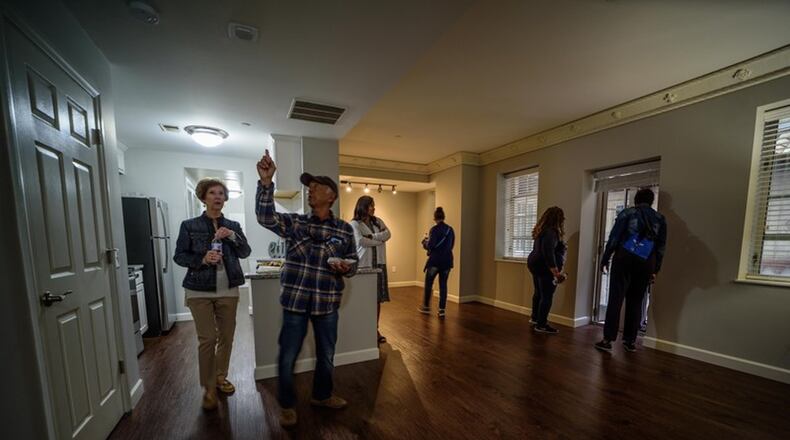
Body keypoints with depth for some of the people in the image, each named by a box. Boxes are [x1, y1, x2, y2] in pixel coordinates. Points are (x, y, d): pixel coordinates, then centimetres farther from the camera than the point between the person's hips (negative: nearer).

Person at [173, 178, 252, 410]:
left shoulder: (232, 226, 5)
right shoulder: (189, 225, -2)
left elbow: (245, 253, -2)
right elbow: (179, 256, -1)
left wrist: (233, 236, -19)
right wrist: (202, 259, -19)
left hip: (229, 290, 3)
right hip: (200, 291, -3)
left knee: (227, 337, 12)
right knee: (207, 339, 0)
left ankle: (221, 377, 33)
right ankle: (209, 388, 19)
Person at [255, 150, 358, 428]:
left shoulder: (345, 230, -1)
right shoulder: (294, 223, -1)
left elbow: (353, 264, 3)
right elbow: (265, 216, -17)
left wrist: (344, 268, -20)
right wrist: (266, 182, -28)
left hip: (327, 303, 1)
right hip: (295, 301, 0)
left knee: (326, 355, 18)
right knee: (287, 357, 12)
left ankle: (322, 396, 46)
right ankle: (287, 405, 39)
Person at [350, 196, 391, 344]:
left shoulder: (378, 221, 14)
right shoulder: (355, 224, -3)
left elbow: (388, 234, -1)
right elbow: (361, 241, -16)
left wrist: (371, 236, -12)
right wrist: (380, 240, -6)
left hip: (379, 263, 5)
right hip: (363, 264, -5)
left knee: (378, 298, 7)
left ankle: (376, 329, 18)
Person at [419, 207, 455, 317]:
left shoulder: (435, 229, -13)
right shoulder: (450, 229, 6)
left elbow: (430, 246, -15)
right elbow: (451, 245, 13)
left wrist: (425, 242, 4)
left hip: (435, 260, -5)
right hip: (447, 260, 5)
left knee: (428, 284, 11)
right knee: (443, 285, 10)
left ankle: (426, 307, 23)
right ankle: (442, 310, 11)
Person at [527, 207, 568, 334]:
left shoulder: (542, 230, 12)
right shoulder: (551, 232, -20)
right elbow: (548, 254, -29)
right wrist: (556, 272, -31)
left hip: (536, 265, 10)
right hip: (545, 268, -10)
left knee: (538, 293, 21)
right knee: (547, 296, -2)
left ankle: (535, 317, 34)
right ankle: (541, 325, 5)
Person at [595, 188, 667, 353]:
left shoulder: (627, 213, 2)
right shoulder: (660, 219, 11)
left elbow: (614, 238, -5)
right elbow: (661, 247, 9)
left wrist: (605, 259, 1)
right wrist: (655, 270, 14)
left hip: (624, 260, -3)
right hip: (646, 264, 3)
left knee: (615, 299, -3)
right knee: (635, 301, 10)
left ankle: (608, 339, -4)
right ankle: (630, 340, 14)